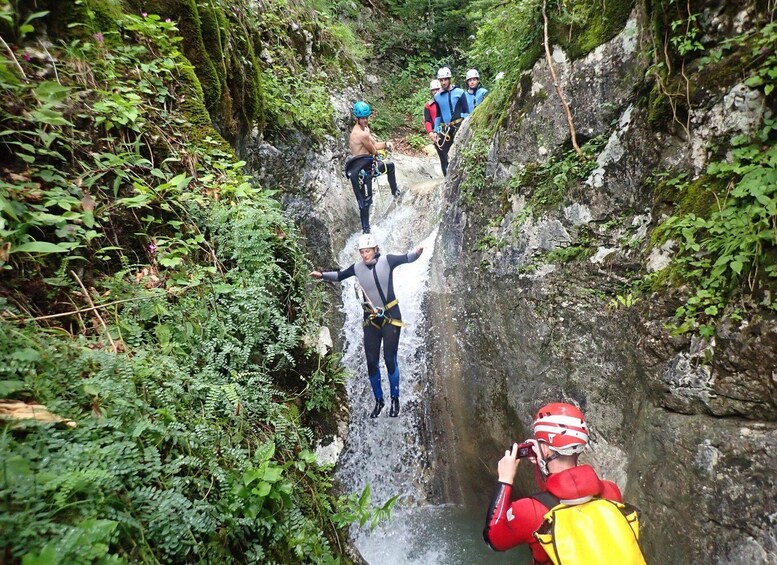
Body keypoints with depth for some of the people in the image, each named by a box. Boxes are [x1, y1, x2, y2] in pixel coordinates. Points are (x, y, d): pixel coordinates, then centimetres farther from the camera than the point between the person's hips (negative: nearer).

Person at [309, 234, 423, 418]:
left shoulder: (387, 261, -10)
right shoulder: (357, 268, -1)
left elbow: (406, 258, -21)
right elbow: (339, 275, 14)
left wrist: (416, 252, -42)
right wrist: (322, 275, 2)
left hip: (391, 316, -3)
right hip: (371, 319, 3)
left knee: (390, 359, -4)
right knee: (371, 362, 5)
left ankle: (395, 399, 15)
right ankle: (378, 400, 22)